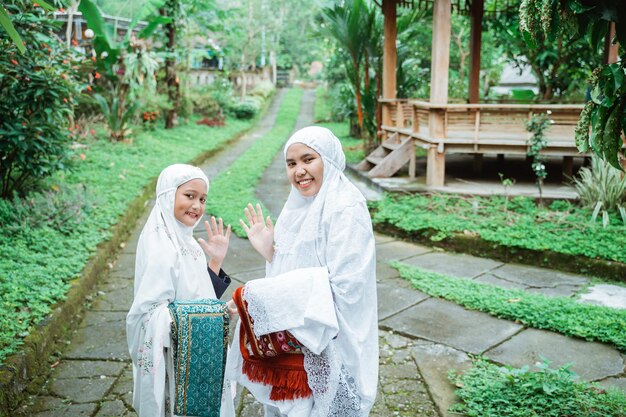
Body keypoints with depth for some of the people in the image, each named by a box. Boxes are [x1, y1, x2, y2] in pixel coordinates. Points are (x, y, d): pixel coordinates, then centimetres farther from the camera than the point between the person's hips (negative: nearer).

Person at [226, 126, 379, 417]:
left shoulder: (346, 209, -17)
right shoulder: (299, 207, 7)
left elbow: (343, 289, -23)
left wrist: (264, 297, -20)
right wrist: (268, 251, -5)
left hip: (330, 348, -7)